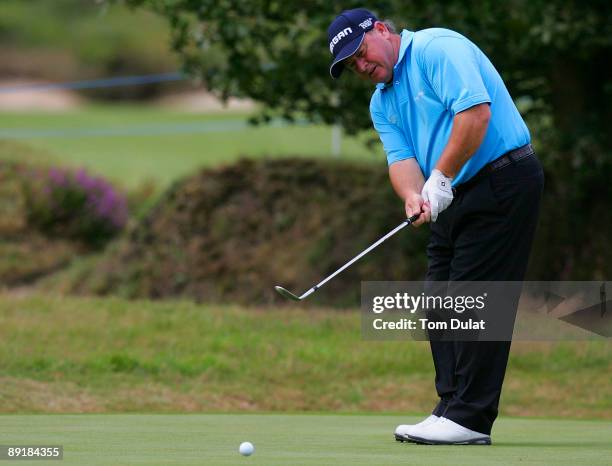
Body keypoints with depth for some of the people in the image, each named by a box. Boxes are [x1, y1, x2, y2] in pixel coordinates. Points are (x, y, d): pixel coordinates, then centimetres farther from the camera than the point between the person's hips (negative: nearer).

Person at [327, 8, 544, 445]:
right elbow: (401, 158, 4)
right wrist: (413, 196, -19)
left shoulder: (437, 48, -11)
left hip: (502, 180, -10)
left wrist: (441, 179, -21)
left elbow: (475, 111, -23)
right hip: (457, 198, 10)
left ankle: (470, 419, -9)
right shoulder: (382, 103, 16)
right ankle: (452, 408, 14)